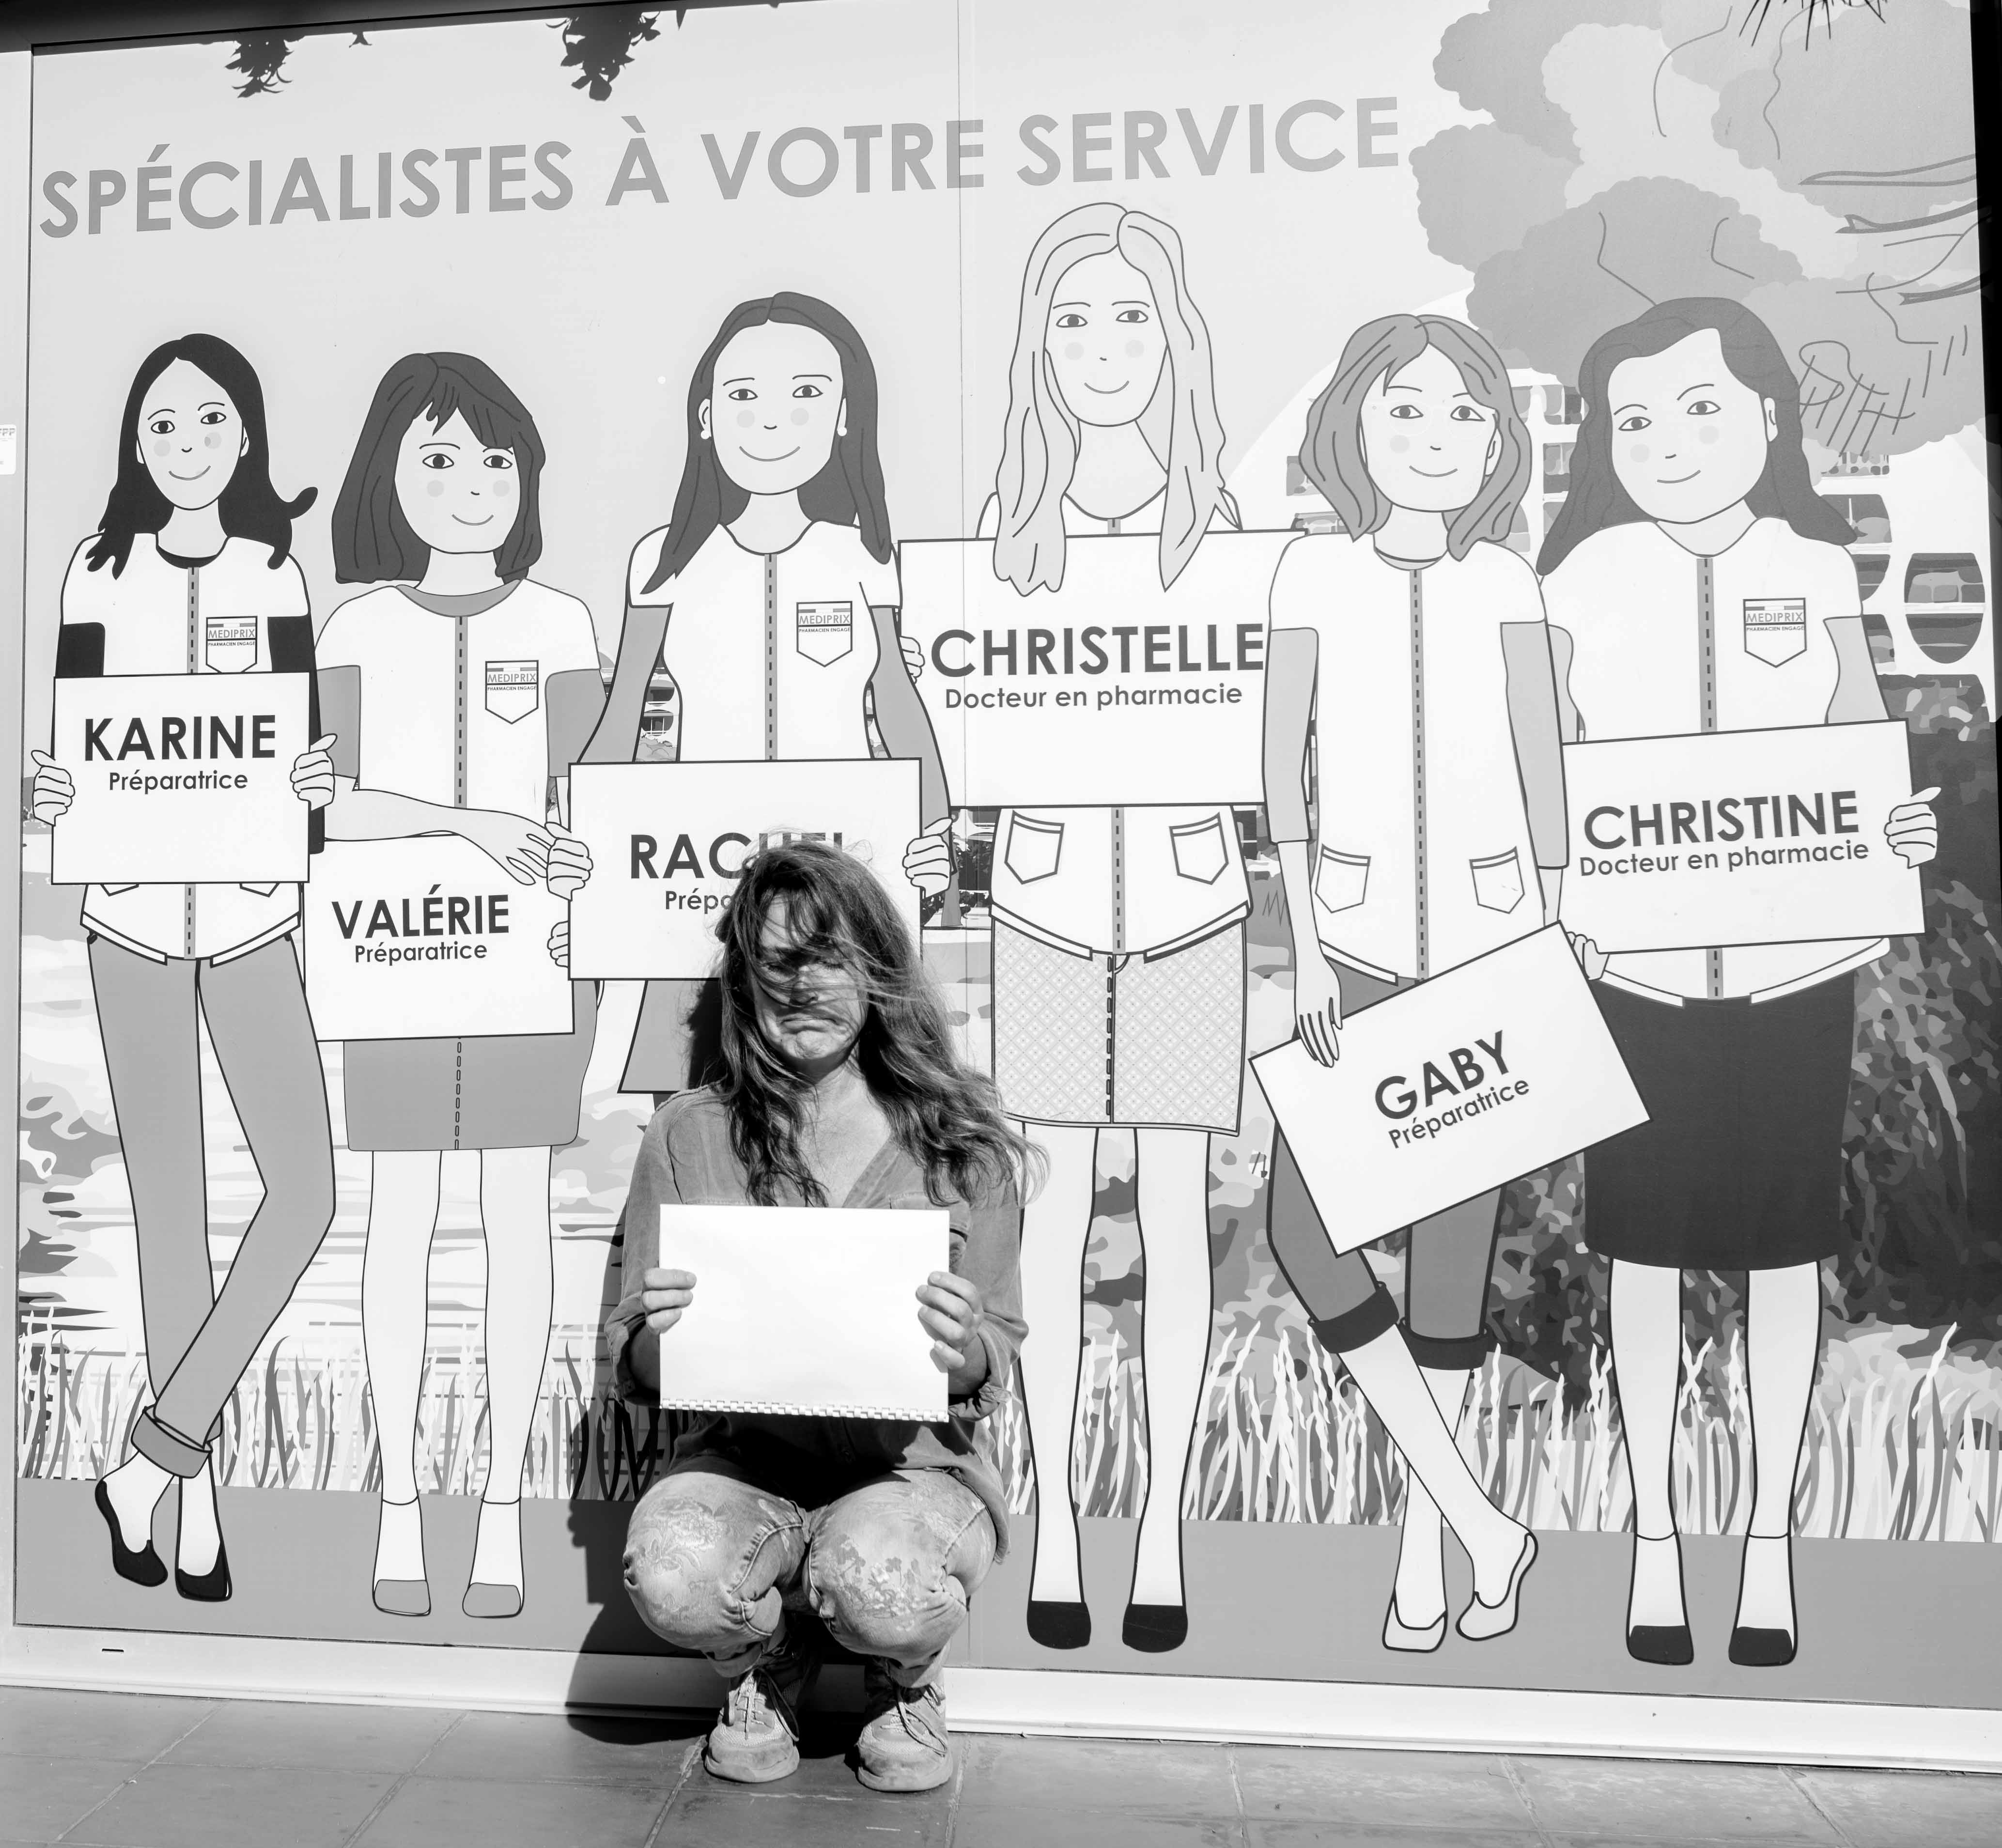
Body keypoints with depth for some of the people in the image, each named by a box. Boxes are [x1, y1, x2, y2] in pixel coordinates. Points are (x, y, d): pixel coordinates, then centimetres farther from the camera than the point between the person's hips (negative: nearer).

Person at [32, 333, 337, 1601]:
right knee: (170, 1198, 6)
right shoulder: (101, 571, 6)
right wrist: (49, 795, -12)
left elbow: (309, 743, 7)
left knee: (307, 1191, -10)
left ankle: (153, 1461, 6)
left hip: (251, 910, 0)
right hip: (132, 911, 0)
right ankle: (196, 1491, 18)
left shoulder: (277, 571, 6)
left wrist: (321, 785, -14)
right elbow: (69, 735, 8)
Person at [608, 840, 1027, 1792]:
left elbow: (999, 1362, 3)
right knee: (670, 1571, -30)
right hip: (741, 1461, 1)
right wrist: (654, 1338, -19)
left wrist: (966, 1356, -20)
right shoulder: (688, 1135, 1)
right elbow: (633, 1370, 4)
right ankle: (762, 1670, 10)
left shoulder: (960, 1137, -1)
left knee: (881, 1584, -32)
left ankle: (906, 1682, 9)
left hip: (910, 1468, -1)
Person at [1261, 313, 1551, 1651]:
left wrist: (1551, 936, 4)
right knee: (1304, 1219, -10)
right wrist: (1305, 943, -4)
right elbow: (1284, 760, 1)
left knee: (1460, 1223, 4)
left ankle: (1423, 1544, 20)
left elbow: (1543, 769, 6)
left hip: (1490, 934, 0)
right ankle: (1477, 1518, 5)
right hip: (1361, 936, 0)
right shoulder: (1315, 569, 2)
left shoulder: (1506, 578, 4)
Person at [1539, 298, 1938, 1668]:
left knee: (1784, 1243, 10)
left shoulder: (1815, 569, 1)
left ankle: (1772, 1539, 28)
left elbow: (1862, 745, 9)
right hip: (1643, 962, -1)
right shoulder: (1586, 579, -2)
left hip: (1798, 960, 1)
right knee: (1646, 1243, 7)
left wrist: (1904, 826, -10)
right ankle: (1655, 1539, 24)